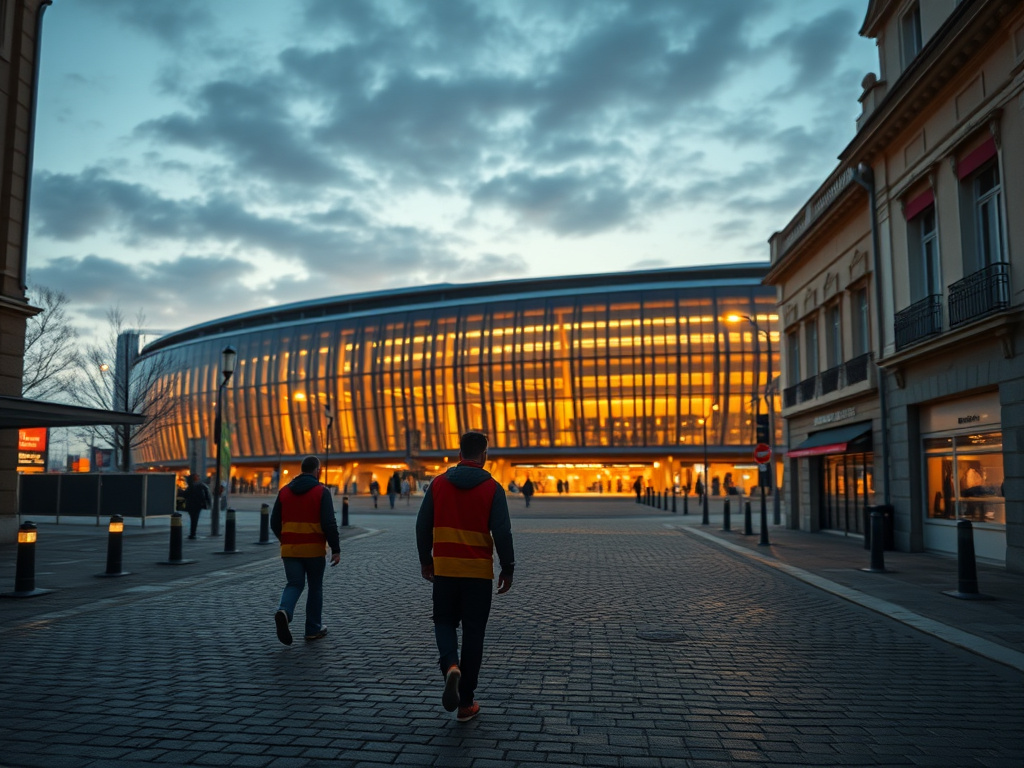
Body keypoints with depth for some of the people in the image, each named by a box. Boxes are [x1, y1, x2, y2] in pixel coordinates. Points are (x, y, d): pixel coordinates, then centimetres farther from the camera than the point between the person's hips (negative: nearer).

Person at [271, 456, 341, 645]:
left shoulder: (285, 491, 7)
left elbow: (274, 522, 10)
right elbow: (329, 523, -15)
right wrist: (336, 549, -10)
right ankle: (313, 629, 19)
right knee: (315, 587, 12)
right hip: (314, 549, -3)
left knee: (294, 584, 11)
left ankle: (284, 611, -19)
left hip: (289, 549, 3)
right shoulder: (321, 491, -7)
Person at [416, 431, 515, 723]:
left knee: (444, 622, 20)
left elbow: (422, 526, 3)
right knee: (473, 633, 9)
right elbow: (502, 532, -10)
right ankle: (466, 703, 15)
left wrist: (425, 560, 15)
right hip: (478, 571, -1)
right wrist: (508, 568, 1)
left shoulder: (438, 483, 0)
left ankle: (451, 666, -9)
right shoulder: (491, 488, -7)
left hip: (444, 568, 2)